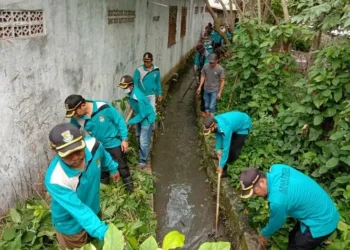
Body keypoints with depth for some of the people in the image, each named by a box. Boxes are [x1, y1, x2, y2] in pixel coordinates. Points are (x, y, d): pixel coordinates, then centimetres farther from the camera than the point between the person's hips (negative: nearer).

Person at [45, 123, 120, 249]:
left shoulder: (93, 144, -26)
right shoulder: (55, 180, -40)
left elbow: (103, 156, -1)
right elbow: (79, 211, -39)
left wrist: (113, 168, 17)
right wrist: (104, 232, -47)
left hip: (94, 208, 5)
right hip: (71, 225, -5)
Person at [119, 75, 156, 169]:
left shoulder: (138, 98, -39)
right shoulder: (131, 91, -13)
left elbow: (142, 114, -29)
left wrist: (130, 122, -23)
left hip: (146, 118, -9)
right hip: (140, 115, 9)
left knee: (144, 141, 1)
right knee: (139, 136, 26)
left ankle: (143, 160, 19)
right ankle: (141, 153, 50)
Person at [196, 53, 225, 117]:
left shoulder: (220, 69, -21)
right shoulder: (205, 66, -12)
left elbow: (222, 81, -14)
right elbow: (203, 76, 2)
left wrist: (220, 92, -13)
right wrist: (200, 87, 2)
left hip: (214, 90, -4)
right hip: (206, 89, 4)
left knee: (212, 106, 2)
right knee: (206, 104, 20)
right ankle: (207, 113, 46)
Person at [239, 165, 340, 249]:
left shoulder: (277, 200, -34)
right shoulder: (276, 168, -13)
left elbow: (276, 223, -12)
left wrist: (264, 235, 9)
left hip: (321, 224, -8)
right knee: (294, 238, 25)